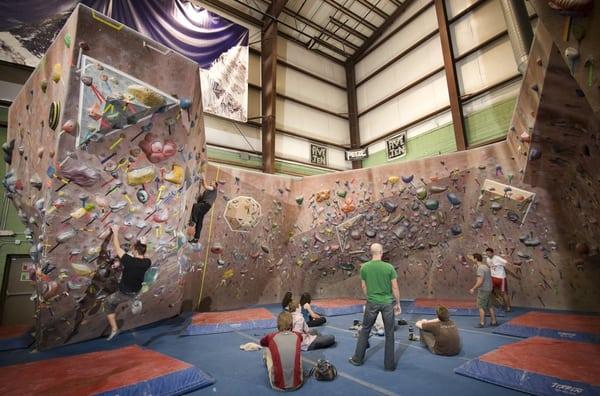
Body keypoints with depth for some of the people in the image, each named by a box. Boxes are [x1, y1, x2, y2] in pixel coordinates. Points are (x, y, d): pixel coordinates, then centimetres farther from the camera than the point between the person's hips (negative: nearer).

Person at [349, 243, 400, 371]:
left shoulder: (364, 267, -7)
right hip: (387, 303, -1)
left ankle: (357, 359, 25)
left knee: (365, 330, 15)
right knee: (389, 333, 12)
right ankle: (389, 364, 22)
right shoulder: (389, 267, -10)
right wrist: (398, 304, 7)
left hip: (372, 303, 1)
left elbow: (364, 287, 2)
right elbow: (395, 288, -6)